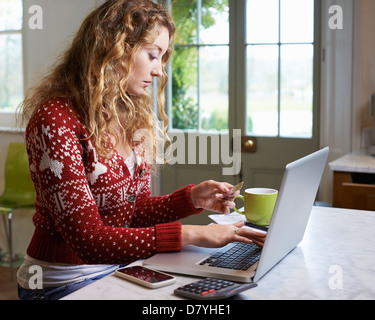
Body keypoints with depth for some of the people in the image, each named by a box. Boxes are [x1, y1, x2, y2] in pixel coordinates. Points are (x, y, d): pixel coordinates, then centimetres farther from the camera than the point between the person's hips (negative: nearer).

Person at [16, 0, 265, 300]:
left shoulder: (132, 118, 4)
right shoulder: (55, 121, -20)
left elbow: (135, 209, 9)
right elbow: (89, 239, -24)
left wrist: (192, 198, -8)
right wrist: (189, 235, -26)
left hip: (119, 265, 7)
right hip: (64, 283, -7)